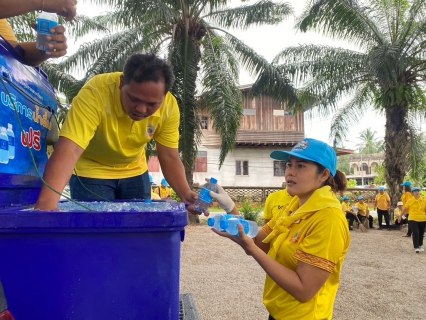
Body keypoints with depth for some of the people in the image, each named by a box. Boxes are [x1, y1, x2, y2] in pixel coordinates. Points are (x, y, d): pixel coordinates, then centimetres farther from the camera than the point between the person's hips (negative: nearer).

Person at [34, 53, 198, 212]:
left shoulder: (169, 106, -21)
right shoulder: (95, 94, -33)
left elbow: (169, 157, -14)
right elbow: (68, 150, -42)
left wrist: (185, 193, -29)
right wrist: (46, 203, -55)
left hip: (135, 173, 3)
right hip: (91, 173, -3)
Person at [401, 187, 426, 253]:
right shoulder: (410, 201, -3)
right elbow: (405, 209, 5)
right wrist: (401, 216, 10)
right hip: (413, 219, -3)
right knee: (415, 233, -9)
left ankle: (420, 245, 32)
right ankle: (416, 247, -8)